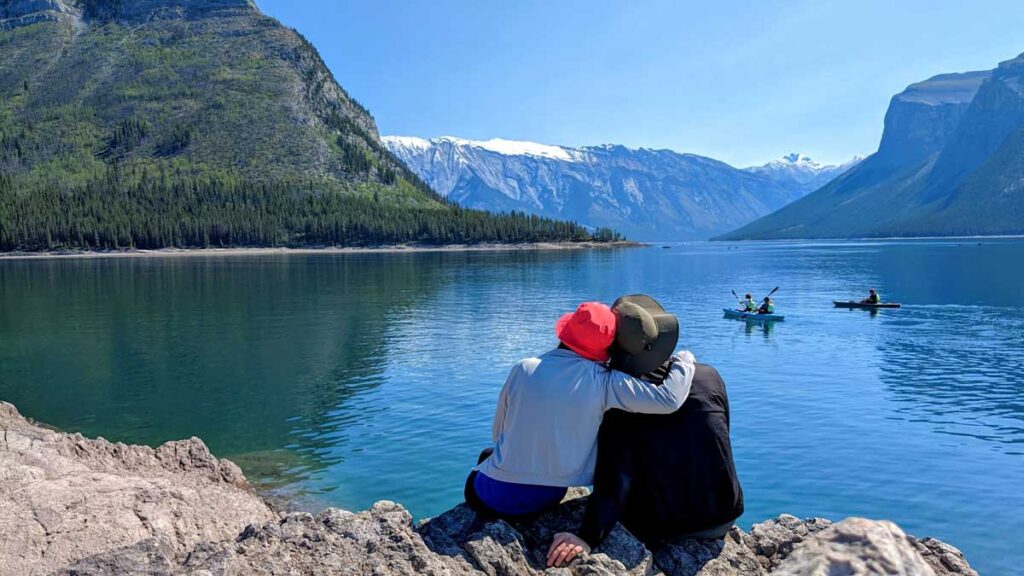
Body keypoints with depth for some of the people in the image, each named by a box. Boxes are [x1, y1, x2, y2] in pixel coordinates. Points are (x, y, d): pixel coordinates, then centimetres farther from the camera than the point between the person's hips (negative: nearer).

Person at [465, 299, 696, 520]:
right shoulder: (603, 382, -16)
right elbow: (669, 399, -18)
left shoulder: (524, 369, -12)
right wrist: (684, 359, 1)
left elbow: (498, 433, -2)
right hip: (547, 499, 2)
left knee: (488, 454, 34)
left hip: (494, 496, -1)